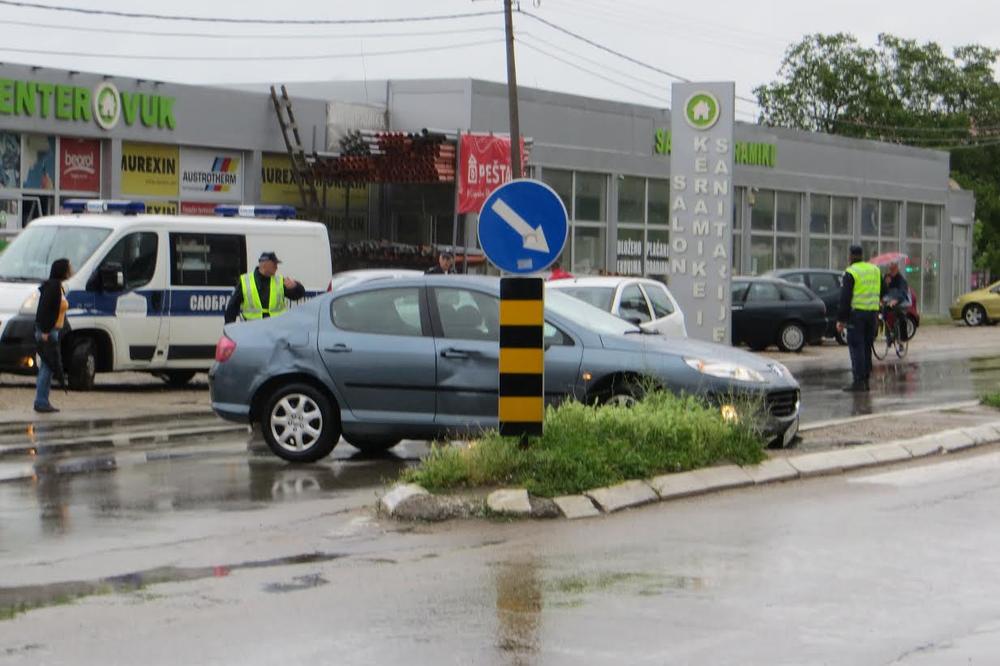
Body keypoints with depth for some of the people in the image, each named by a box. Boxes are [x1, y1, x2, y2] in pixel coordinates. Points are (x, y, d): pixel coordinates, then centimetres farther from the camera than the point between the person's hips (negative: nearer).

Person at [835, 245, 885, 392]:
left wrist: (840, 319, -9)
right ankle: (866, 379, 15)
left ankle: (859, 381, -10)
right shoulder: (876, 270, 11)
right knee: (867, 347, 13)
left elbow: (845, 298, -12)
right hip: (873, 313, 6)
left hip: (856, 314, -6)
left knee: (856, 347, -5)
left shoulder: (850, 273, -9)